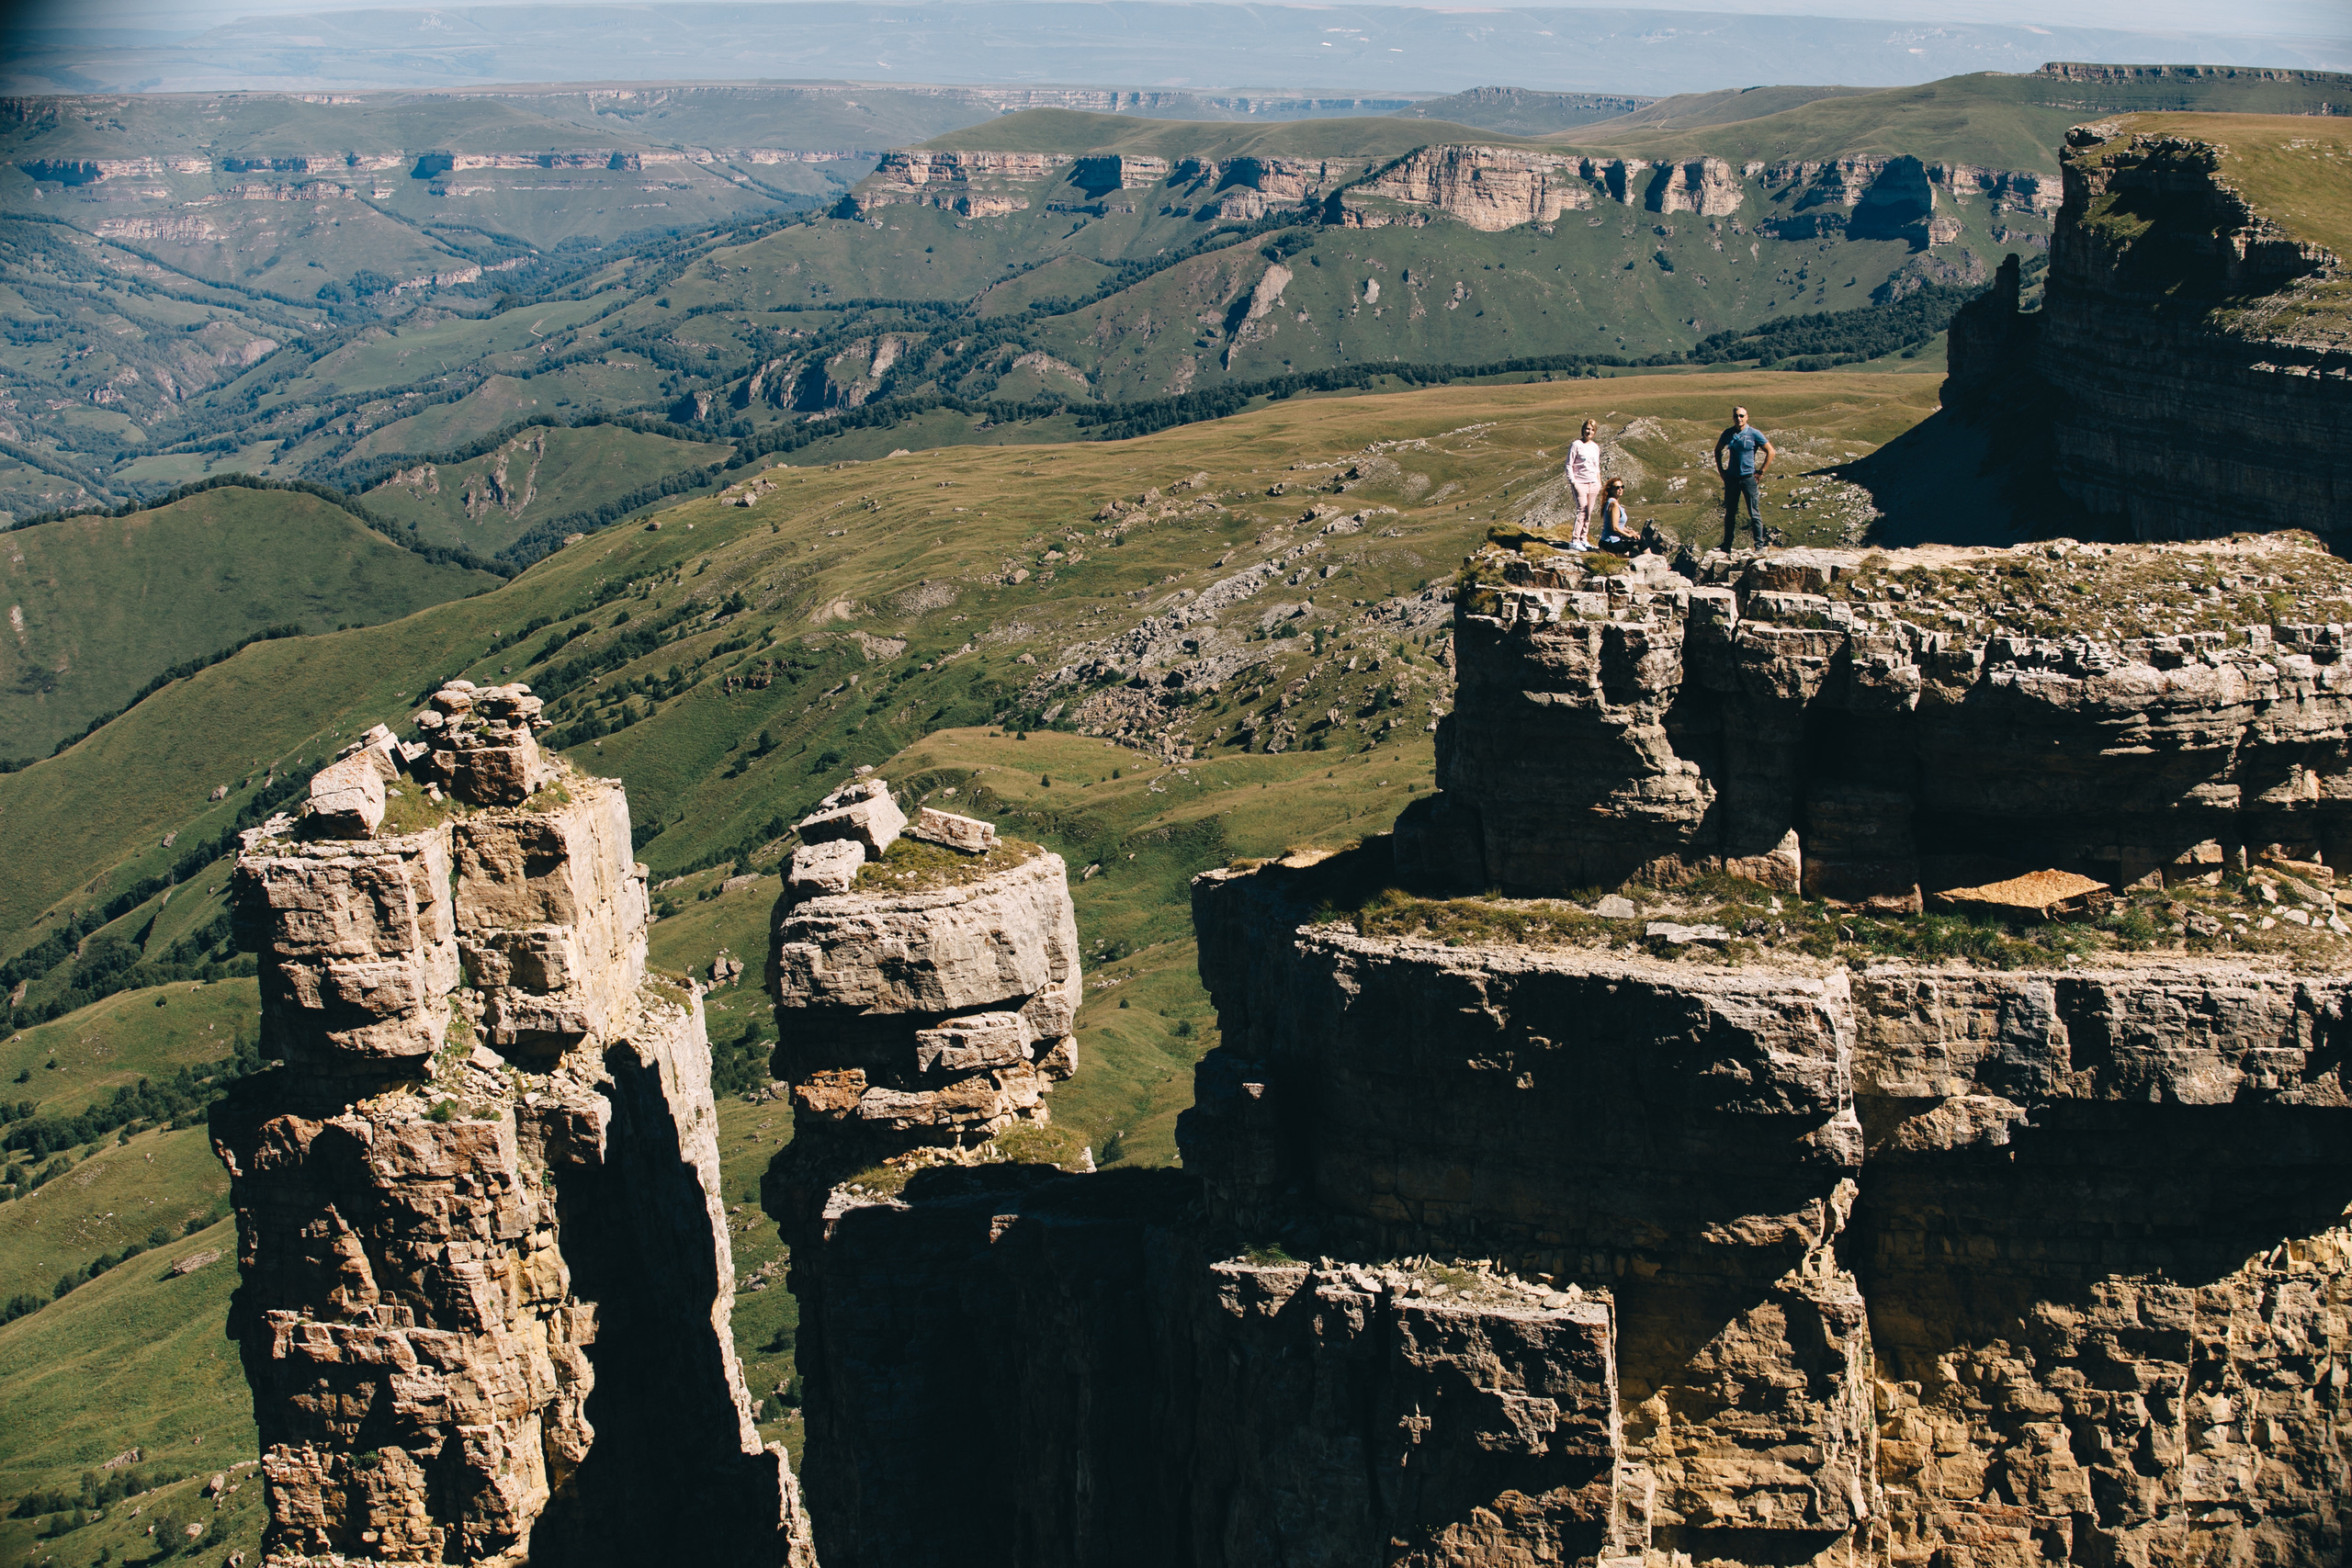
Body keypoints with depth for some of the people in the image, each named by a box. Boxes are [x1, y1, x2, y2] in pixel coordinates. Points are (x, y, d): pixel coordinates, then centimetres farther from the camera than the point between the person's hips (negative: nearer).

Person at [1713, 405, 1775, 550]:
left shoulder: (1754, 434, -6)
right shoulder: (1728, 434, 4)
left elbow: (1771, 452, -1)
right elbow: (1718, 451, 21)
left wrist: (1760, 472, -4)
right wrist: (1721, 470, 13)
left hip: (1749, 478, -4)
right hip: (1731, 478, 4)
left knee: (1754, 514, -2)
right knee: (1730, 513, 10)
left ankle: (1760, 545, 3)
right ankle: (1727, 545, 20)